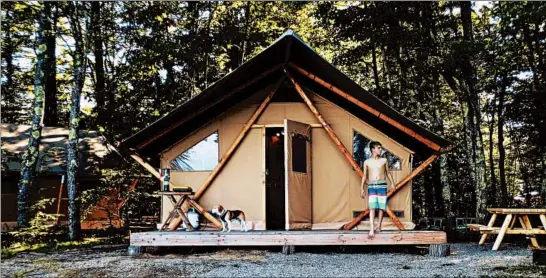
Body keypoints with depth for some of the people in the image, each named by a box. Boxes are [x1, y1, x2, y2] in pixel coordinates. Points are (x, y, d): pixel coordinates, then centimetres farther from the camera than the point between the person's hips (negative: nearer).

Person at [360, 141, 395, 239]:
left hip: (382, 185, 1)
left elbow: (388, 173, 15)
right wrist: (362, 188, 7)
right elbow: (364, 176, 11)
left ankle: (379, 226, 22)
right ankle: (371, 230, -16)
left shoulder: (384, 160, 8)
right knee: (372, 208, -10)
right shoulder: (367, 162, 7)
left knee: (381, 206, 3)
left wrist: (392, 184, 9)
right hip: (371, 186, -1)